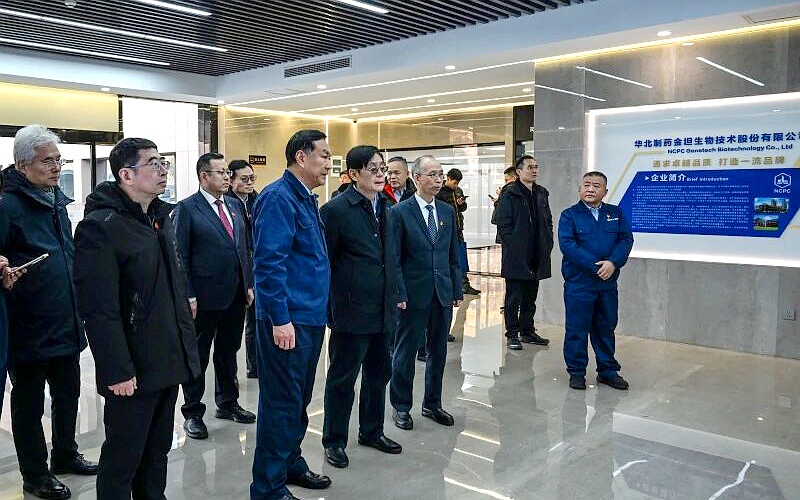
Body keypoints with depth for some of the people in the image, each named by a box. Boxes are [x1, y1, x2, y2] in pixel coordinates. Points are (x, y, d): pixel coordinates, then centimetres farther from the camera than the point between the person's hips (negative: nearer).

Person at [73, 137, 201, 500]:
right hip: (133, 370, -8)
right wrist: (118, 371, -20)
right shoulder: (101, 226, -15)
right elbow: (99, 309, -20)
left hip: (170, 362, 8)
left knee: (157, 451, 19)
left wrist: (187, 345, 15)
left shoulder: (160, 218, 12)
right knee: (122, 458, 8)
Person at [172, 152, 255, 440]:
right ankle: (193, 413, 22)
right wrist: (188, 297, -14)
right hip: (204, 299, -6)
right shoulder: (187, 209, -8)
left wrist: (249, 284, 9)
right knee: (198, 357, 8)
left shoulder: (234, 206, 10)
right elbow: (181, 257, -10)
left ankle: (227, 403, 34)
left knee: (228, 353, 18)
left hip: (235, 297, 6)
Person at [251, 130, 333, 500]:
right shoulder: (278, 198, -14)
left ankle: (290, 463, 35)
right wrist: (280, 319, -23)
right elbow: (269, 262, -21)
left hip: (310, 317, 10)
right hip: (288, 320, -9)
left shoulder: (306, 200, 14)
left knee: (299, 400, 19)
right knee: (282, 403, -1)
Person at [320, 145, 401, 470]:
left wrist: (395, 295, 8)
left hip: (382, 309, 7)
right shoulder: (336, 210, -11)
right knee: (342, 378, 7)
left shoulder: (386, 206, 8)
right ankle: (334, 440, 24)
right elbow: (324, 261, -9)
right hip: (351, 310, -7)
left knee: (378, 373, 18)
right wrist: (331, 306, -8)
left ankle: (371, 431, 37)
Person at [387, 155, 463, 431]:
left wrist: (457, 290, 8)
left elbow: (453, 255, 12)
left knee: (438, 351, 13)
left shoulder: (448, 211, 9)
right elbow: (393, 258, -8)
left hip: (443, 293, 5)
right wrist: (400, 294, -13)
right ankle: (401, 407, 22)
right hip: (414, 294, -5)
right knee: (406, 351, 7)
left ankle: (432, 404, 29)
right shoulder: (399, 212, -7)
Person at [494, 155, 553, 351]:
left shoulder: (541, 194, 14)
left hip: (536, 255, 7)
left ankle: (527, 331, 25)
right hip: (516, 256, -6)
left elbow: (548, 221, 18)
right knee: (513, 297, 2)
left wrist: (547, 243, 8)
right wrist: (511, 245, -15)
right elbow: (502, 222, -11)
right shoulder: (510, 194, -7)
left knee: (530, 297, 14)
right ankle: (512, 335, 11)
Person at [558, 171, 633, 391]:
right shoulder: (570, 215, -2)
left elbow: (626, 239, 1)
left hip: (608, 284, 4)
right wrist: (595, 266, -19)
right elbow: (567, 245, -13)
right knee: (577, 329, 3)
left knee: (606, 328, 14)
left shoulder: (616, 214, 9)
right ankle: (576, 372, 16)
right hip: (578, 284, -3)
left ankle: (608, 371, 27)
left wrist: (613, 262, -17)